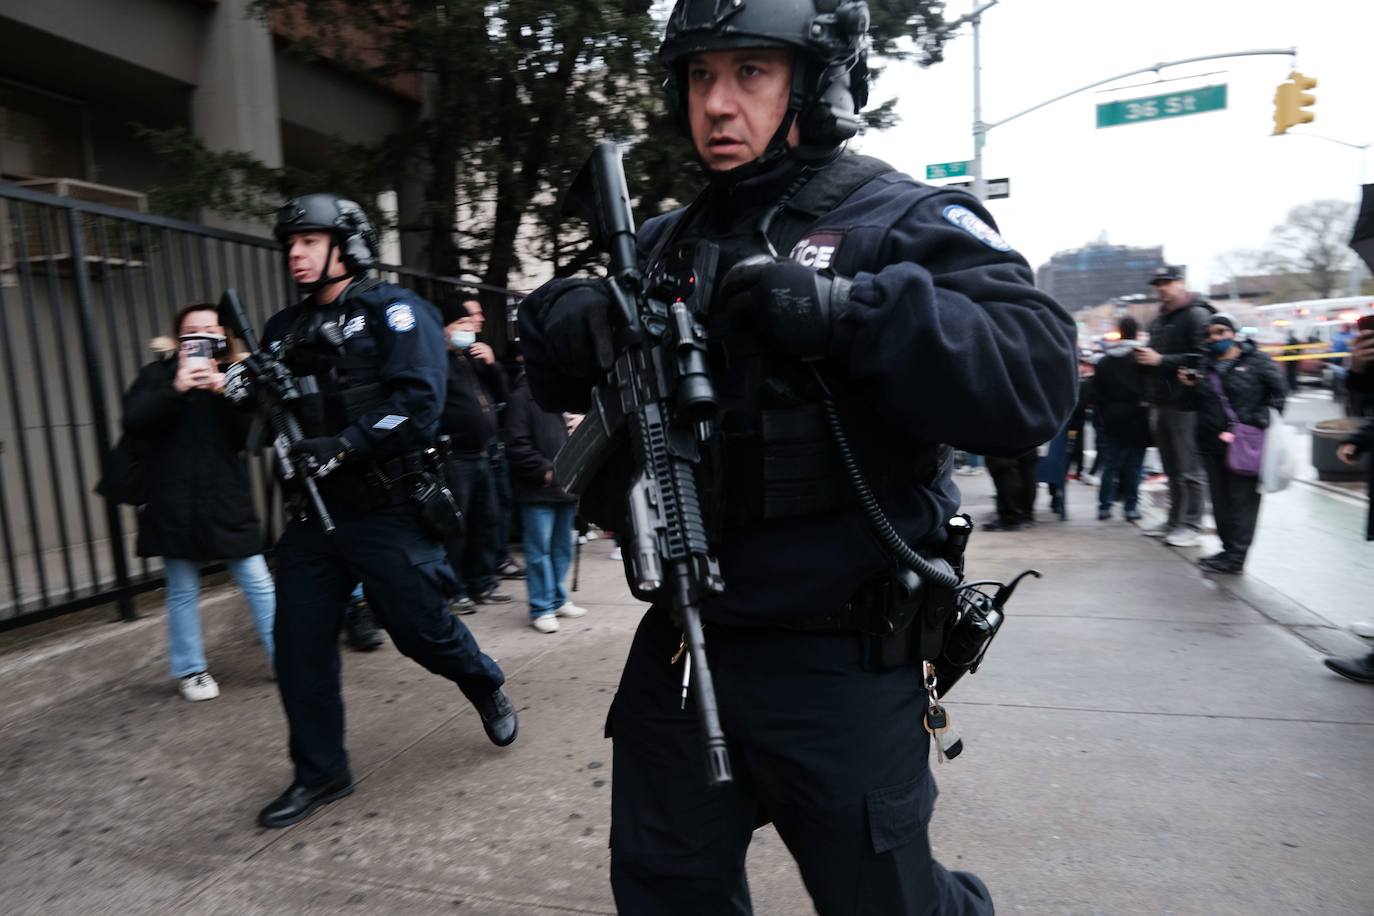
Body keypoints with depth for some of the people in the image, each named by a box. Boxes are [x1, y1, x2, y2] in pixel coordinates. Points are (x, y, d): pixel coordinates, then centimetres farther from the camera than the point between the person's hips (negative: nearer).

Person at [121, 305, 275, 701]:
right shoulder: (157, 374, 4)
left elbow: (251, 435, -5)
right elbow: (133, 423, -11)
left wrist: (225, 394, -19)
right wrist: (176, 390, -23)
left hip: (228, 502, 1)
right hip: (175, 505, -1)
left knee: (259, 584, 1)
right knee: (183, 593, 9)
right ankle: (191, 670, 22)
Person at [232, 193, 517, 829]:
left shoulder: (393, 311, -5)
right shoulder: (286, 329, 15)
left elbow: (418, 401, -18)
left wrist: (341, 447, -24)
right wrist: (245, 395, -6)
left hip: (385, 511, -6)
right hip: (313, 514, 6)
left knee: (419, 627, 2)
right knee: (299, 645, 7)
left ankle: (487, 688, 33)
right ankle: (320, 773, 24)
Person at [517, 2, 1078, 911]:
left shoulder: (901, 222, -7)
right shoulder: (666, 242, 10)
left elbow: (1036, 376, -20)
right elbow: (560, 381, 12)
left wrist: (844, 311, -30)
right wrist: (565, 319, -10)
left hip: (835, 665, -5)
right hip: (679, 643, 6)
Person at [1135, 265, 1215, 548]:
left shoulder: (1196, 314, -8)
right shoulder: (1160, 319, 20)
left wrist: (1160, 360, -18)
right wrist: (1145, 357, 8)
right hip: (1162, 402, 8)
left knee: (1188, 469, -4)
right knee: (1172, 468, 13)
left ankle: (1191, 525, 1)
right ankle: (1175, 521, 20)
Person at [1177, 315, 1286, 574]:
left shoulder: (1257, 361, 0)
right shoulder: (1204, 366, 14)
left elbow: (1279, 390, 1)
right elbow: (1191, 406, 17)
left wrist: (1263, 420, -6)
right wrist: (1188, 387, -1)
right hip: (1212, 445, 5)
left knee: (1242, 500, -4)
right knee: (1220, 501, 10)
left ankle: (1235, 558, -1)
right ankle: (1229, 549, 20)